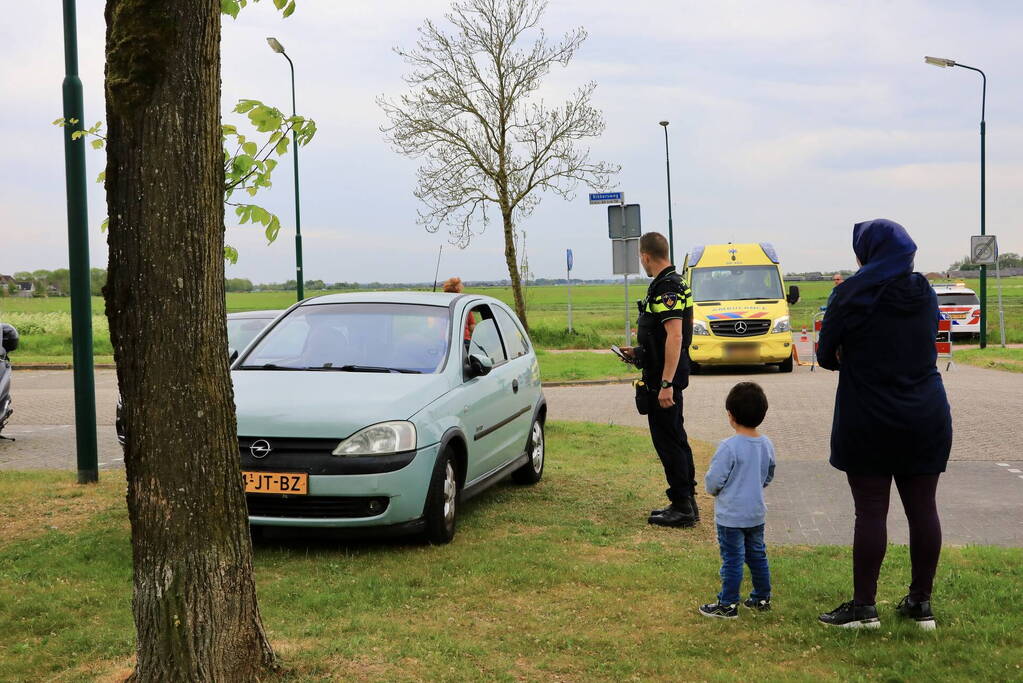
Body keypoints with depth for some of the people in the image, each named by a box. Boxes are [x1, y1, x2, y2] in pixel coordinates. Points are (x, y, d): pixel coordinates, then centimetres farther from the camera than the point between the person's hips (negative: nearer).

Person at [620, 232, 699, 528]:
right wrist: (639, 353, 24)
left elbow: (675, 336, -26)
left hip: (664, 379, -11)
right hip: (666, 377, 11)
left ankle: (682, 507, 0)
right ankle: (686, 502, 23)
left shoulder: (666, 288, -19)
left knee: (668, 441, -5)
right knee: (676, 440, 15)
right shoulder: (672, 283, 15)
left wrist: (666, 384, -28)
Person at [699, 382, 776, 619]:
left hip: (731, 516, -7)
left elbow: (713, 480, -18)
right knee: (757, 555, 18)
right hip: (757, 513, 7)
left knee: (732, 560, 1)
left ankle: (728, 604, 10)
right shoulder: (767, 445, -1)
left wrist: (714, 491, 2)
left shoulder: (730, 447, -23)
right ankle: (762, 598, 28)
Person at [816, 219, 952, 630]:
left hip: (868, 419, -5)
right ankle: (921, 603, 18)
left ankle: (864, 607, 6)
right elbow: (926, 346, 14)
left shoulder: (853, 295, -9)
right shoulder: (925, 294, 7)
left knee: (871, 511, 0)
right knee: (922, 508, 9)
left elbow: (826, 356, -4)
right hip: (927, 416, 5)